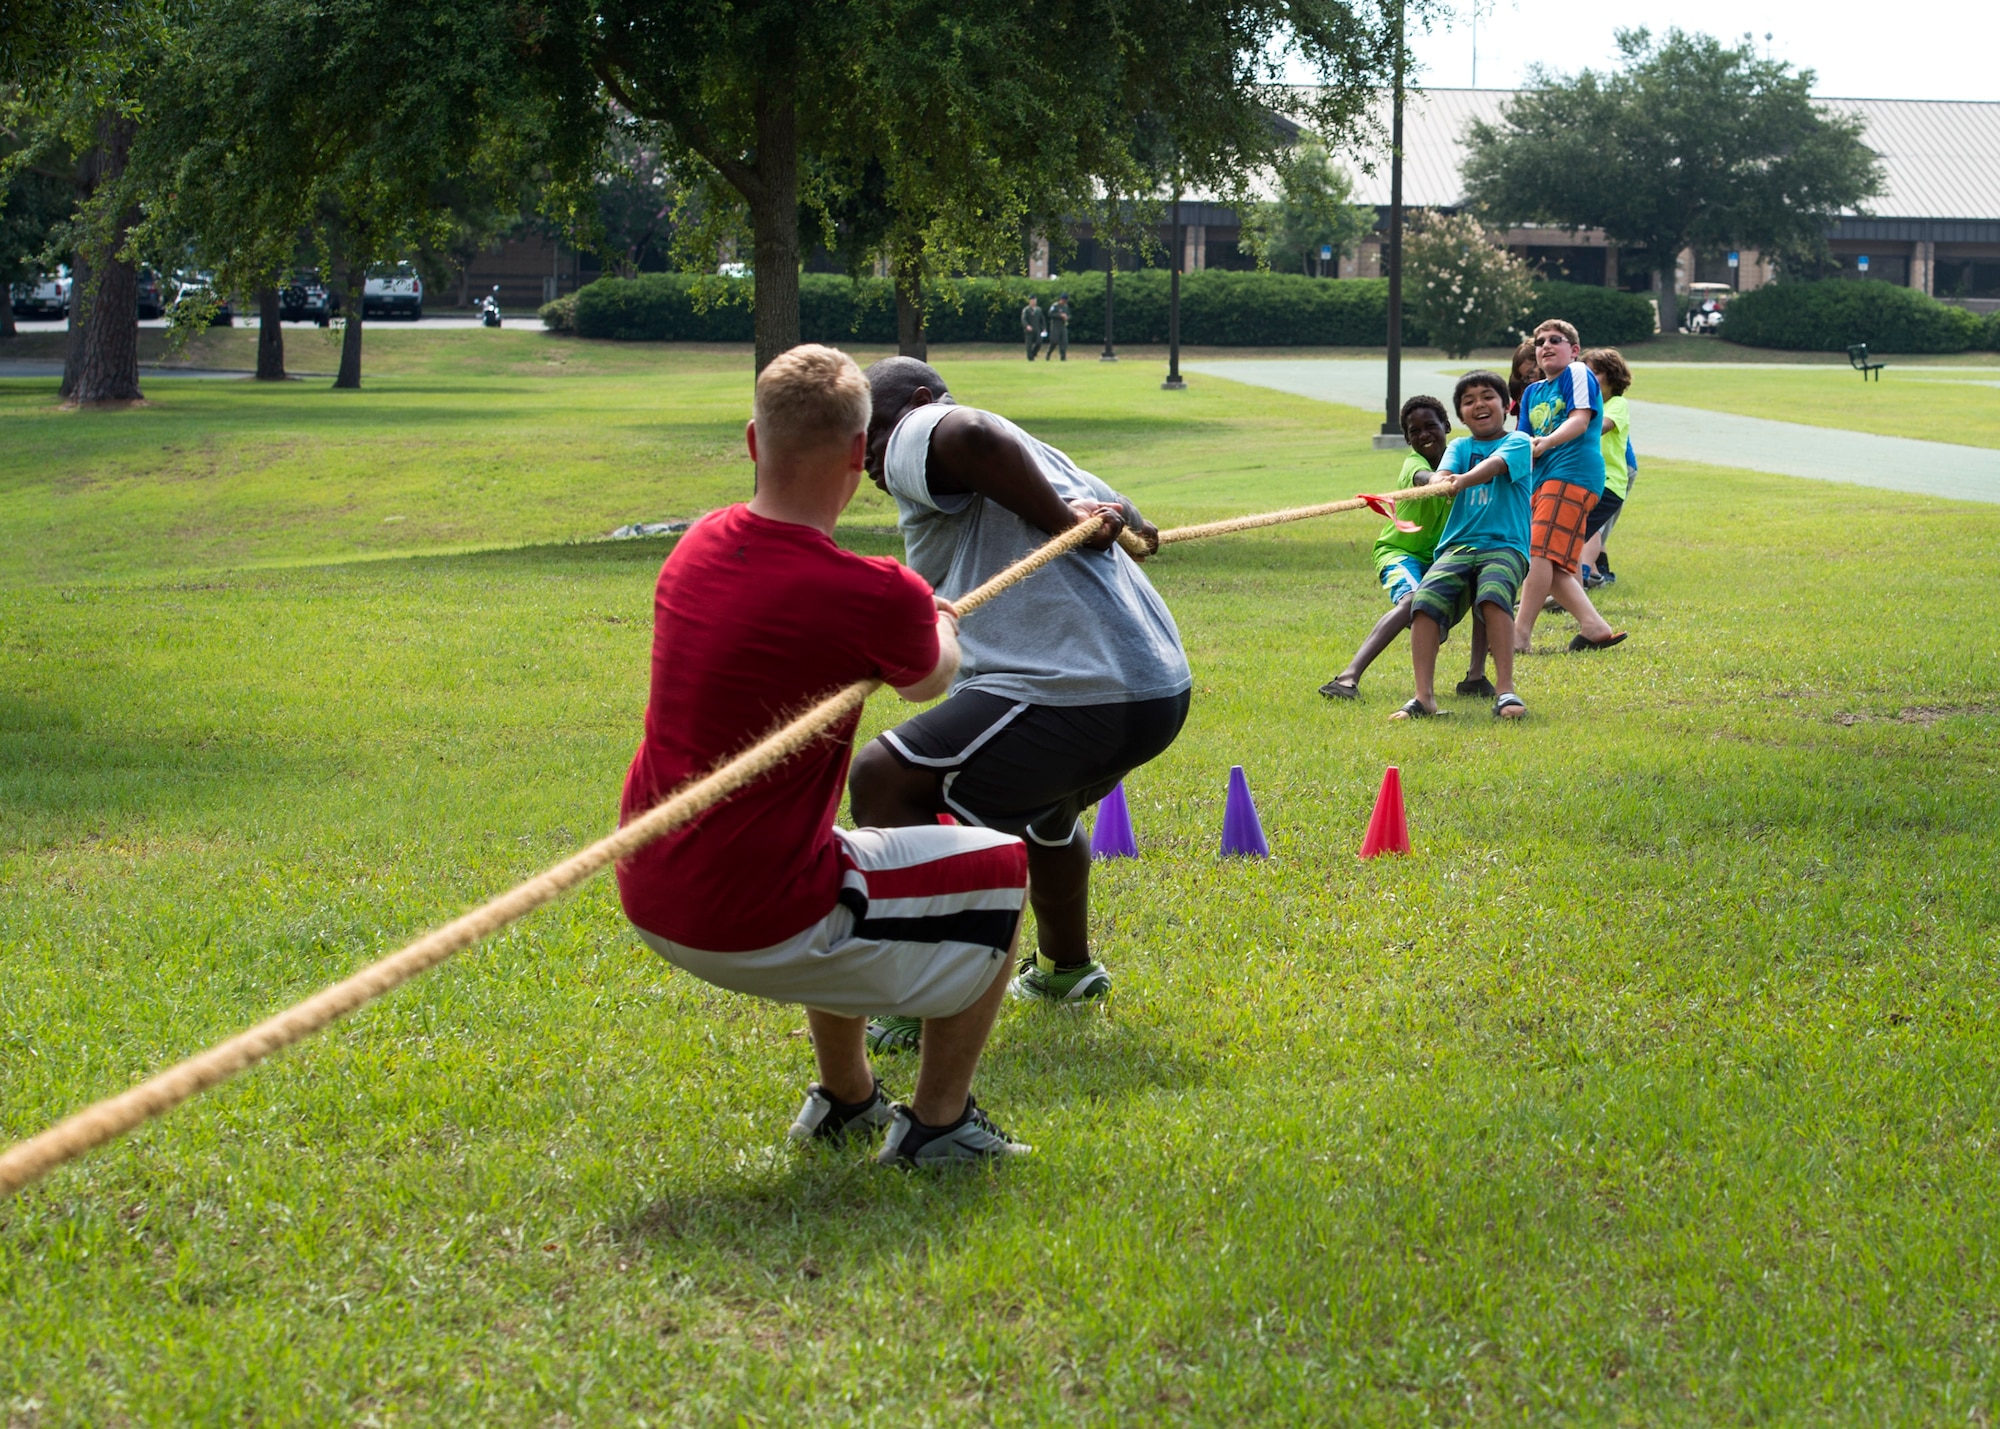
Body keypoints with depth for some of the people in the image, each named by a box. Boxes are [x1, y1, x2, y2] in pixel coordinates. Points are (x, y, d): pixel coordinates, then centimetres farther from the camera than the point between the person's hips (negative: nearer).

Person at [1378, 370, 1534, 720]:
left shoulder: (1518, 442, 7)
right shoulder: (1459, 447, 19)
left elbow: (1494, 465, -15)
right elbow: (1446, 476, -3)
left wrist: (1464, 481, -36)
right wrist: (1445, 483, -29)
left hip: (1504, 545, -3)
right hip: (1457, 546, 3)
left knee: (1493, 594, -34)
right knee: (1425, 599, -24)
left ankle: (1505, 691, -31)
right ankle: (1424, 697, -23)